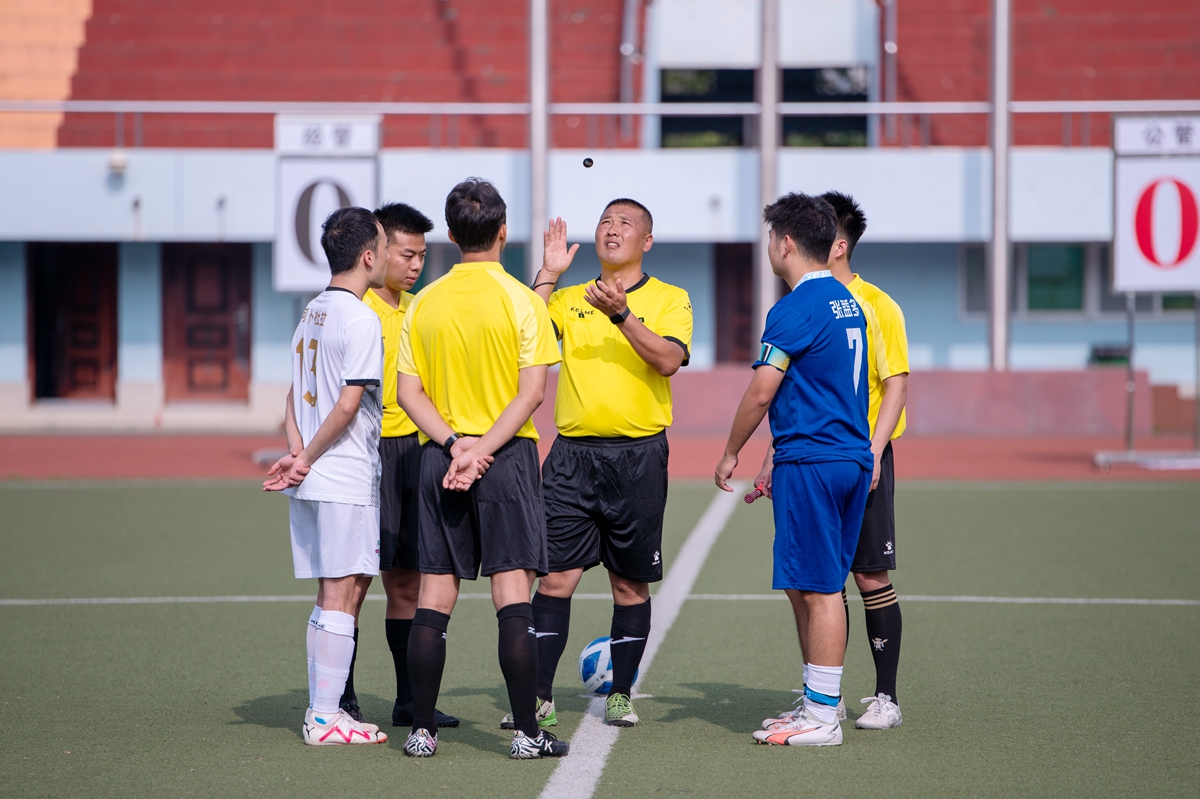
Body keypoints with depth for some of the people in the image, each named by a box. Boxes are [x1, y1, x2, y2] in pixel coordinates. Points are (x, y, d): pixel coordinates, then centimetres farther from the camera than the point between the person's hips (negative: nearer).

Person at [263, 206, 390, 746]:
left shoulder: (313, 312, 14)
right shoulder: (360, 321, -13)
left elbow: (296, 396, 14)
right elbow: (348, 405, -17)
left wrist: (297, 452, 3)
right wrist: (307, 460, -7)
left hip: (313, 481, 9)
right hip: (345, 479, -9)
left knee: (334, 595, 13)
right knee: (340, 595, -5)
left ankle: (321, 709, 16)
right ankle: (327, 718, -4)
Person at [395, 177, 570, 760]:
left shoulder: (424, 303, 5)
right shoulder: (521, 300, -6)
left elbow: (409, 391, 1)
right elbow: (531, 390, -12)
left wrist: (454, 443, -7)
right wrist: (484, 449, -13)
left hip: (440, 456, 3)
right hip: (507, 457, -3)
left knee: (434, 595, 6)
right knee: (512, 594, -3)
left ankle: (422, 729, 7)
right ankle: (526, 732, -5)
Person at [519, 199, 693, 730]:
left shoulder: (669, 299, 5)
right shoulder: (569, 299, 13)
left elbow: (669, 359, -13)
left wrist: (621, 313, -23)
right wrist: (548, 274, -5)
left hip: (638, 453, -2)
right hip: (573, 452, 2)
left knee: (630, 582, 5)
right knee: (556, 576, -3)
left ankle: (621, 695, 15)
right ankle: (539, 697, 0)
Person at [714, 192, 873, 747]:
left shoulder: (796, 309, -13)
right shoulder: (848, 304, 15)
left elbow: (761, 392, -13)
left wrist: (732, 452, 1)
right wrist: (782, 463, 26)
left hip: (811, 465, -9)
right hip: (852, 458, 9)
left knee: (817, 590, -6)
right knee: (809, 588, 14)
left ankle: (822, 719, -5)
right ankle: (817, 705, 18)